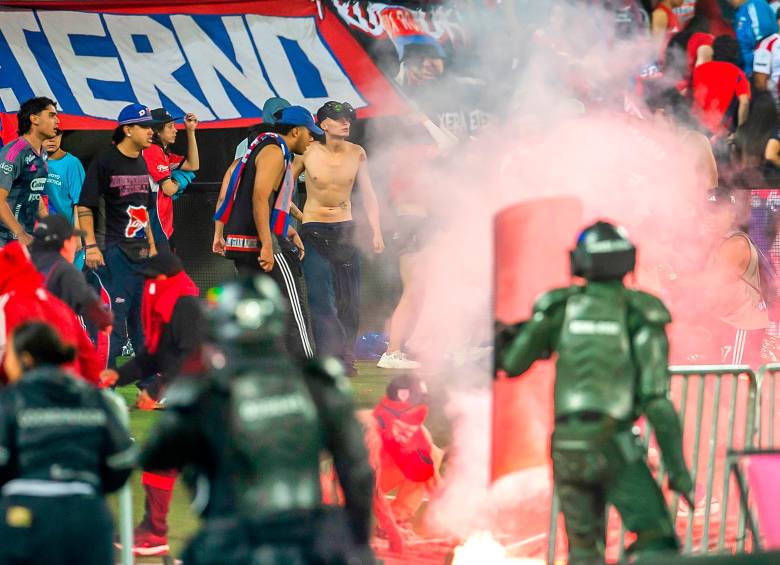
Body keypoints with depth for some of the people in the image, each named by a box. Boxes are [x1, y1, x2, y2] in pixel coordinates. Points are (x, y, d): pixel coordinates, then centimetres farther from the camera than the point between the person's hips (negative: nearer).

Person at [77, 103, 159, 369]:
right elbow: (85, 206, -11)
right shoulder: (104, 162, -9)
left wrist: (151, 244, 20)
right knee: (115, 320, -11)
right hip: (115, 251, -8)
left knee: (144, 316, 12)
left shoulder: (141, 163, 15)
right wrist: (90, 246, -18)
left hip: (142, 254, 8)